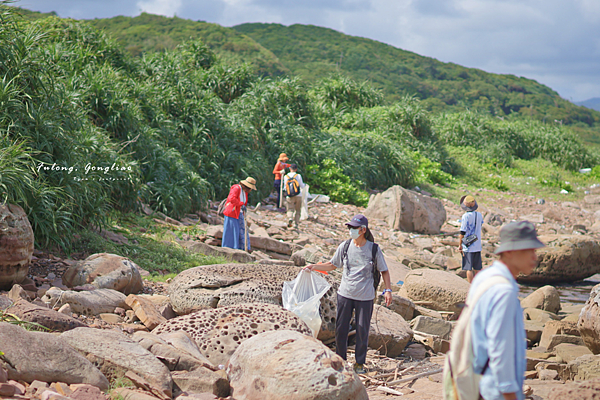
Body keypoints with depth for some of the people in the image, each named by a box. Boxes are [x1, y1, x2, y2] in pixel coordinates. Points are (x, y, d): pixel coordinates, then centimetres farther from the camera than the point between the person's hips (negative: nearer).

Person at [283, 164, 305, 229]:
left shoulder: (286, 176, 3)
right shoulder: (298, 176, -1)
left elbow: (285, 187, 8)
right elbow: (301, 186, 4)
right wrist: (304, 184, 26)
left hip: (289, 196, 0)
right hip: (298, 196, 0)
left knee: (290, 209, -3)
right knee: (297, 210, 14)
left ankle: (290, 218, -33)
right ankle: (296, 224, 12)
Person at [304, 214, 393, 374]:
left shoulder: (374, 249, -3)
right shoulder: (344, 247, 2)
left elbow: (384, 271, 4)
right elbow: (332, 265, 14)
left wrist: (388, 290, -6)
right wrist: (314, 267, 2)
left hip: (365, 297, -2)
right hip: (345, 294, 2)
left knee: (362, 331, 4)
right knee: (341, 329, 5)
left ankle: (360, 362, 21)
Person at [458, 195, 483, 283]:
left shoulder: (465, 216, -14)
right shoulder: (479, 215, 3)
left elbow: (462, 232, -14)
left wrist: (460, 245, -5)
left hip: (468, 246, -6)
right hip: (477, 246, 6)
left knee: (469, 269, 0)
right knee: (477, 269, 13)